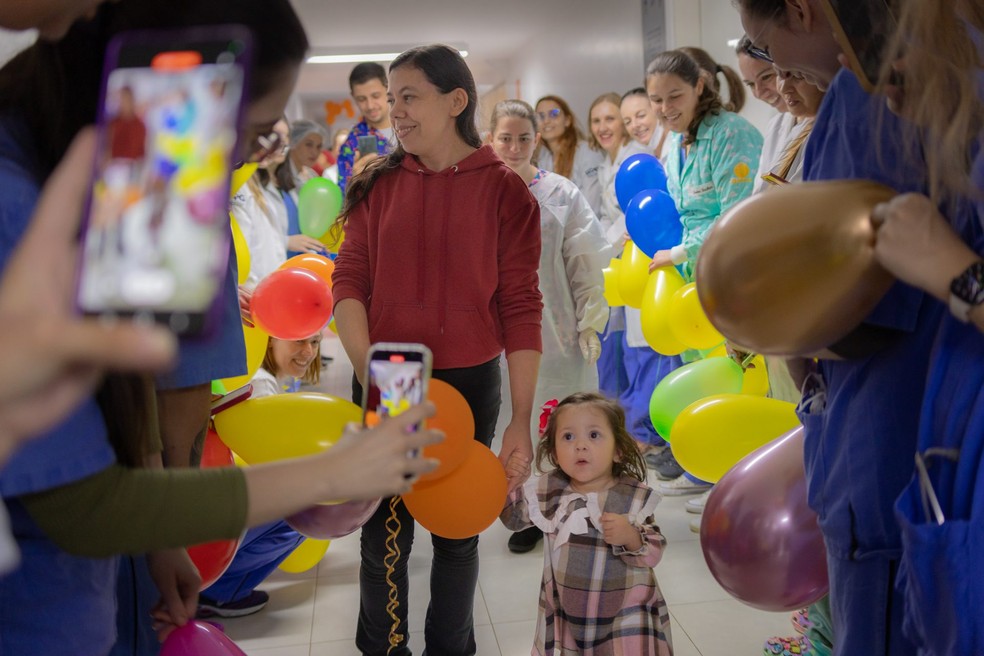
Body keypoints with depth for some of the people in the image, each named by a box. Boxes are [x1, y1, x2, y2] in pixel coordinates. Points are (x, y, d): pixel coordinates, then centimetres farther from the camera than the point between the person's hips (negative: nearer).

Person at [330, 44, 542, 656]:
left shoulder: (504, 189, -3)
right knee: (384, 530, 8)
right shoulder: (378, 185, 4)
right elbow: (349, 280, 0)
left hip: (469, 382, -1)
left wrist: (521, 419, -9)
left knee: (457, 530, 12)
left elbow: (520, 306, -5)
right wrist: (368, 371, -16)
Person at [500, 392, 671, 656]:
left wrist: (631, 537, -30)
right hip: (565, 610, 2)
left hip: (626, 611, -2)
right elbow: (513, 516, 10)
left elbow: (653, 554, -9)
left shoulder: (634, 496, -12)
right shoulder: (547, 490, -5)